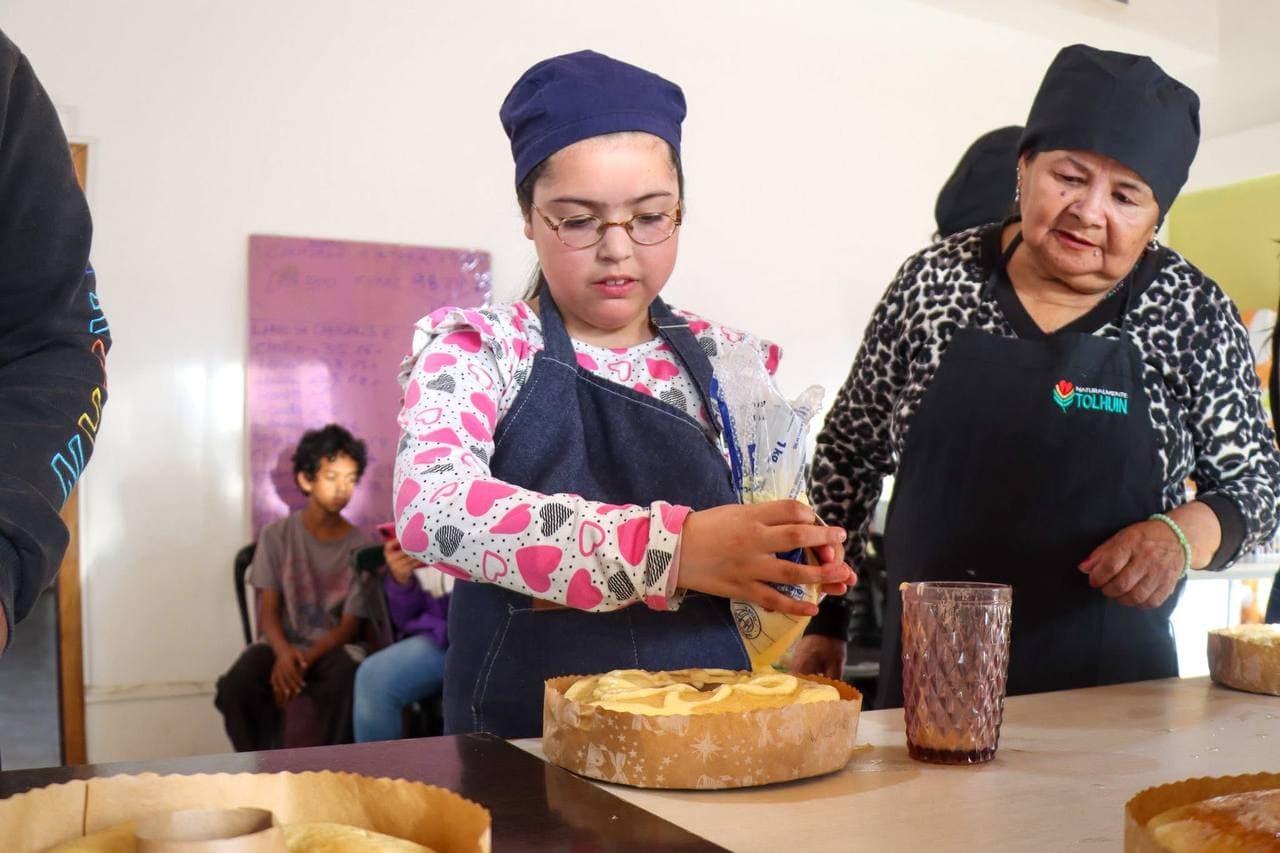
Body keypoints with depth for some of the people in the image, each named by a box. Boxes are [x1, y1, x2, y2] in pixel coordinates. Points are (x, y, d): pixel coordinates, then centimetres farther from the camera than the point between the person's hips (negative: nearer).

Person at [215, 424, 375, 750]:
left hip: (333, 647, -1)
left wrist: (307, 659, -21)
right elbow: (269, 611, -1)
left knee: (347, 685, -36)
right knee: (235, 688, -31)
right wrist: (283, 653, -24)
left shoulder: (362, 545, 1)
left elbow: (350, 624, -3)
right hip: (281, 643, 1)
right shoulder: (276, 535, 3)